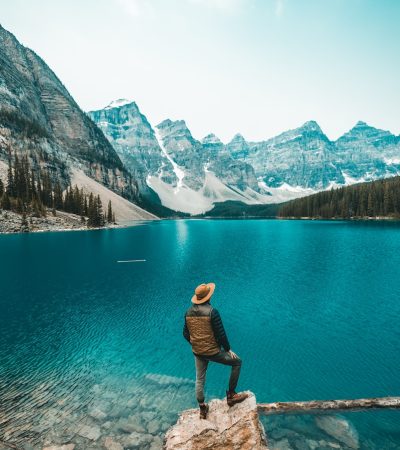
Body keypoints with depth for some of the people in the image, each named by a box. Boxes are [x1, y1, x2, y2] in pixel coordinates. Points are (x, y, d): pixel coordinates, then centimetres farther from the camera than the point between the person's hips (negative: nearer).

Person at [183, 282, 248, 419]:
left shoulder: (188, 312, -3)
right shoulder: (212, 312, -22)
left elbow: (186, 334, 6)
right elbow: (221, 334, -18)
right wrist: (228, 349, -2)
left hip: (197, 352, 6)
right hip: (213, 351, -6)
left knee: (199, 380, 24)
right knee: (237, 362, 16)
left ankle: (202, 409, 39)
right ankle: (231, 395, 23)